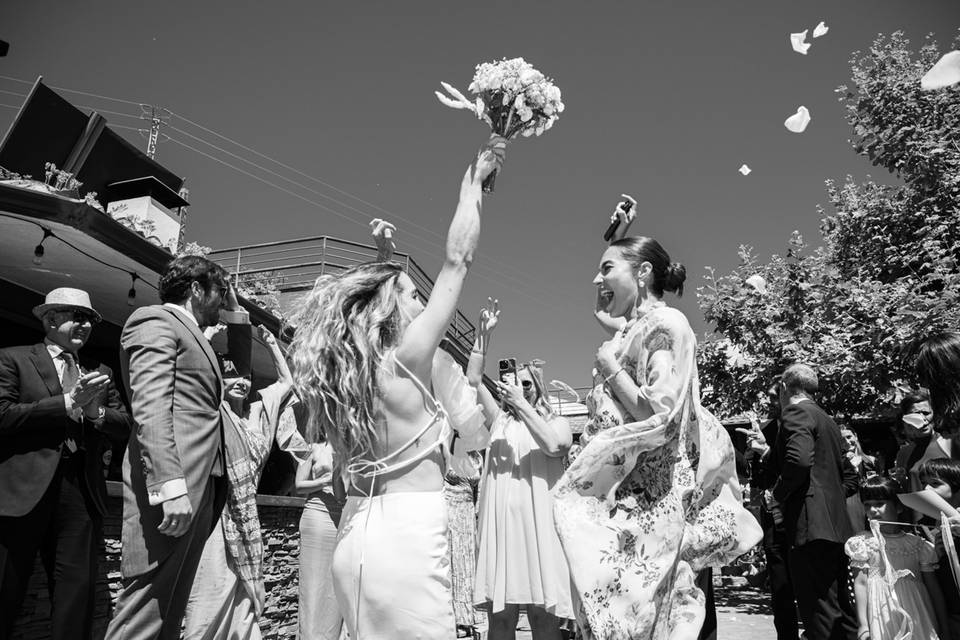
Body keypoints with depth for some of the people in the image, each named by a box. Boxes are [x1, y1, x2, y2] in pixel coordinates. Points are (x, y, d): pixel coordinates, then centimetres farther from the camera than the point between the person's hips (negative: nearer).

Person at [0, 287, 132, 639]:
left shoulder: (100, 372, 17)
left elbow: (126, 425, 8)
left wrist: (96, 411, -11)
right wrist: (68, 403, -12)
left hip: (82, 492, 3)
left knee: (77, 595, 4)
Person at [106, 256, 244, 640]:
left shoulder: (192, 336, 26)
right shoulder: (155, 320, -1)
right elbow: (150, 405, -14)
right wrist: (170, 484, -25)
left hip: (200, 488, 9)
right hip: (171, 490, -9)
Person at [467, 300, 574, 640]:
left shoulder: (557, 422, 11)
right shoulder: (500, 420, 17)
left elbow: (553, 446, -11)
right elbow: (473, 379, 10)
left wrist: (522, 404, -8)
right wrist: (483, 334, 3)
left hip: (538, 521, -2)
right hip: (499, 523, 2)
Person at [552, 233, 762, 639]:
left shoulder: (666, 324, -8)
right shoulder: (632, 331, 16)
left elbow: (661, 417, -19)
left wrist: (612, 370, -10)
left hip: (648, 498, -8)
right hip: (618, 494, 8)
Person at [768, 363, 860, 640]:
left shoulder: (795, 412, -7)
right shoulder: (829, 422, 22)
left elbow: (799, 461, -24)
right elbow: (851, 478, 26)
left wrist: (778, 495, -11)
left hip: (810, 526, -10)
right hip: (837, 526, 10)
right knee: (841, 612, 17)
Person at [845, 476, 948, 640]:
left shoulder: (917, 543, 3)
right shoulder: (863, 543, -3)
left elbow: (933, 587, 8)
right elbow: (860, 583, -5)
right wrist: (863, 624, -9)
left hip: (917, 618, 2)